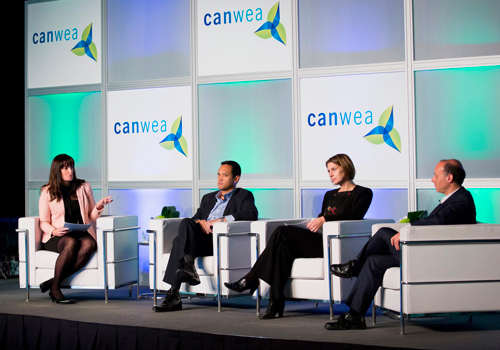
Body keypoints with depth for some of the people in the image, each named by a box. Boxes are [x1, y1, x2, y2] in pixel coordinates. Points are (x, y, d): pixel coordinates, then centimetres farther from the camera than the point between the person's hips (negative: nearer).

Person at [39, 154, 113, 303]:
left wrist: (98, 207, -6)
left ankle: (53, 282, -32)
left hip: (82, 233, 2)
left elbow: (92, 217, 15)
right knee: (71, 243, -38)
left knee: (89, 244, -35)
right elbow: (43, 222, 7)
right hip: (57, 237, -2)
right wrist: (54, 231, -14)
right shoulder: (47, 192, 7)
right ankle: (55, 287, -28)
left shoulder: (84, 187, 14)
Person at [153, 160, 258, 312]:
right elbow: (195, 217, 22)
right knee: (186, 223, -29)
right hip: (201, 239, 6)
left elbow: (252, 214, -9)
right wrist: (200, 222, -5)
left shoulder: (243, 196, 13)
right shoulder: (208, 198, 33)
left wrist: (220, 220, -14)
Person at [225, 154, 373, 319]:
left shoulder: (363, 193, 6)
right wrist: (316, 222, -1)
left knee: (282, 232, -22)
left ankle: (251, 279, -18)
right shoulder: (330, 195, 29)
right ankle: (275, 303, -30)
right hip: (319, 243, 7)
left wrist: (324, 219, -21)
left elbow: (355, 214, -13)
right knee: (283, 246, -26)